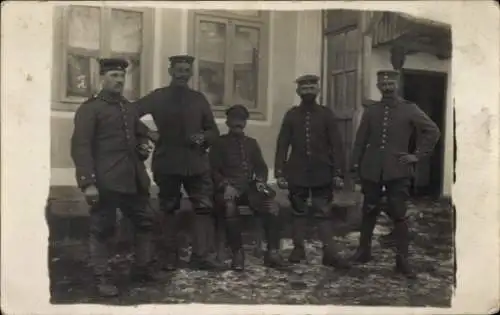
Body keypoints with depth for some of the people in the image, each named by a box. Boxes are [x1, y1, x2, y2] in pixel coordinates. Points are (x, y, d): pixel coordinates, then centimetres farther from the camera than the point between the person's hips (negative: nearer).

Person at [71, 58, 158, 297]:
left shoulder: (129, 108, 17)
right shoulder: (89, 108, -4)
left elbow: (140, 134, 31)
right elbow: (80, 146, -12)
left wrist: (143, 146, 6)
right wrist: (88, 182, -20)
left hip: (134, 179, 7)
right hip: (105, 181, -7)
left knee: (145, 222, 13)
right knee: (102, 229, 2)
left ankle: (141, 269, 28)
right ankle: (101, 277, 15)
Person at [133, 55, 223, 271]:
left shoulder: (199, 99, 11)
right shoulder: (158, 97, 3)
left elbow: (213, 131, 13)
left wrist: (203, 137, -8)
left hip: (196, 162, 2)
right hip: (167, 162, -2)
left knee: (204, 208, -5)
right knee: (168, 209, 7)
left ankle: (202, 255, 0)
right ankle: (171, 256, 17)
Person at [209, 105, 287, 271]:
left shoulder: (252, 143, 21)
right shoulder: (219, 143, 9)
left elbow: (261, 167, 17)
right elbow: (214, 170, 1)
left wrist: (260, 181, -5)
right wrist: (225, 185, -17)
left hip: (249, 187, 3)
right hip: (228, 189, -3)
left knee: (273, 207, -26)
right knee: (230, 207, -38)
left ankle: (272, 252, -21)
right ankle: (237, 253, -29)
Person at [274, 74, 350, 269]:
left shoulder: (326, 114, 2)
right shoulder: (291, 115, 4)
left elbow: (336, 145, 0)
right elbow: (282, 145, 2)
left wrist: (338, 172, -6)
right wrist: (280, 172, -4)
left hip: (321, 173, -1)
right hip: (297, 173, 1)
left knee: (324, 213, -1)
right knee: (298, 212, 10)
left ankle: (330, 253, 0)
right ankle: (298, 248, 20)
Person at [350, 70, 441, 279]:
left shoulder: (409, 109, 2)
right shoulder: (370, 111, 8)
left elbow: (433, 131, 4)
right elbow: (360, 140, 8)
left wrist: (418, 155, -2)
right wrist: (355, 165, 3)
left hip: (397, 170, -2)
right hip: (371, 169, 2)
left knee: (399, 214, -3)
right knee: (369, 211, 11)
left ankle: (402, 260, 5)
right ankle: (364, 250, 25)